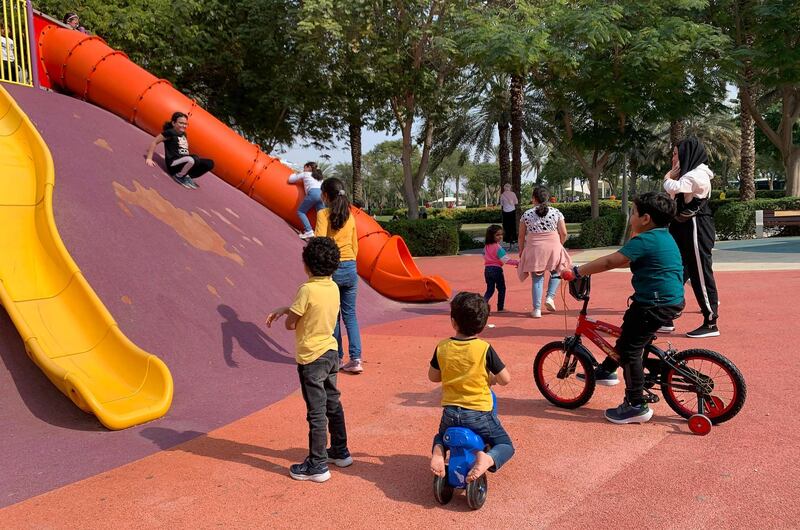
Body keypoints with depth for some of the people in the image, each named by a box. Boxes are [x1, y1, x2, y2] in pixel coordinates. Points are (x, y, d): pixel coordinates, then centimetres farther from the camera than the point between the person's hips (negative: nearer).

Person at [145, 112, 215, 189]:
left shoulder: (183, 134, 18)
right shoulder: (170, 132, -4)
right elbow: (154, 142, -3)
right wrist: (149, 159, -6)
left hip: (184, 162, 7)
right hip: (173, 163, -7)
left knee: (209, 163, -9)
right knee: (194, 159, -38)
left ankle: (186, 176, 2)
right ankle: (179, 176, -11)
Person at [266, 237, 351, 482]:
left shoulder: (307, 290, -21)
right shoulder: (333, 287, 2)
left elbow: (290, 324, -15)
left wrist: (286, 313, 6)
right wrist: (285, 309, 11)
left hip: (311, 358, -8)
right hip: (330, 352, 8)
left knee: (316, 412, 0)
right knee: (333, 404, 20)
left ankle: (317, 465, 10)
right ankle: (340, 452, 33)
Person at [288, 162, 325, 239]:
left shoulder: (305, 174, 21)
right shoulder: (319, 176, 35)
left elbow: (290, 179, 27)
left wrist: (296, 174, 47)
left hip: (313, 193, -5)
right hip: (322, 194, 5)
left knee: (300, 211, 5)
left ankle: (309, 231, -12)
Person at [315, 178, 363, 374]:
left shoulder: (323, 214, -8)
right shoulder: (350, 215, 8)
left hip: (331, 269, -4)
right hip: (350, 269, 4)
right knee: (350, 314, 11)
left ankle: (337, 358, 16)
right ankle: (356, 359, 5)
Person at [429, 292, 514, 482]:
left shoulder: (442, 347, -7)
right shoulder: (484, 349, -16)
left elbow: (433, 376, 6)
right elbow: (505, 379, -10)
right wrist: (492, 378, 11)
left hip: (451, 412, 3)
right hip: (479, 413, -3)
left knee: (441, 436, 34)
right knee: (506, 445, 17)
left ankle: (438, 451, -1)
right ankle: (487, 459, -16)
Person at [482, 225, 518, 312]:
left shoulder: (486, 246, 7)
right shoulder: (498, 247, -15)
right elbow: (505, 259, -21)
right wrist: (516, 262, -22)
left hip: (487, 269, 6)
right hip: (496, 269, -6)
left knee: (490, 289, 14)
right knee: (501, 289, 9)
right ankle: (500, 308, 13)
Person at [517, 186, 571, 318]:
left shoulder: (526, 215, -1)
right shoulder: (556, 213, 0)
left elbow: (521, 236, 4)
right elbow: (564, 234, 1)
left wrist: (521, 250, 18)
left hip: (534, 249, 0)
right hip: (553, 248, 0)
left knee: (537, 279, 7)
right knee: (555, 272, 24)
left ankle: (537, 309, 4)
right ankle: (550, 297, 8)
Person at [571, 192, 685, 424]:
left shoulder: (645, 240, -17)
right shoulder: (664, 236, 14)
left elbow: (610, 261, -23)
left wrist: (577, 272, -18)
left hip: (656, 304, -11)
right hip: (671, 300, 11)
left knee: (630, 348, -4)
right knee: (628, 334, 25)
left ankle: (637, 406, 2)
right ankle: (607, 370, 40)